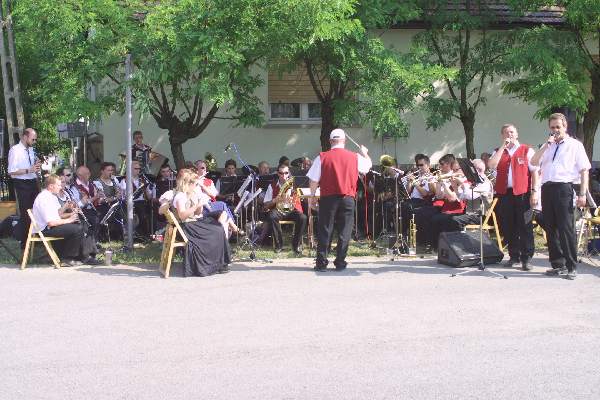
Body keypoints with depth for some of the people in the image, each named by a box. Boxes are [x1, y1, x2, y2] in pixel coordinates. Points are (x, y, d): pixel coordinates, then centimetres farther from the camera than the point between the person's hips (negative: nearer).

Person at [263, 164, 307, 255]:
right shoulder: (272, 186, 7)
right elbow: (266, 205, 6)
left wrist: (290, 189, -28)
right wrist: (275, 200, -14)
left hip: (293, 210, 0)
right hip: (278, 210, 0)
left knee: (302, 218, -31)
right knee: (271, 216, -34)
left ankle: (296, 245, -12)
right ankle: (279, 245, -18)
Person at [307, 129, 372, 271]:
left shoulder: (322, 157, -3)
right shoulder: (354, 157, 2)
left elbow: (314, 180, -3)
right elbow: (368, 165, 21)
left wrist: (312, 197, 9)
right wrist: (365, 153, 40)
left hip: (328, 198, -1)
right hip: (347, 199, 1)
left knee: (324, 231, 5)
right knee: (344, 231, 7)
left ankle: (321, 263, 6)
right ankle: (340, 262, 7)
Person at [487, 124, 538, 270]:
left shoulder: (527, 150, 5)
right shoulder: (498, 152, 15)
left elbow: (534, 172, 0)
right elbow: (491, 165, -6)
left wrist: (534, 192, -8)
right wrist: (503, 146, -4)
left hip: (522, 194, -4)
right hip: (504, 193, 4)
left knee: (525, 227, -3)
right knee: (508, 227, 7)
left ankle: (526, 258, 1)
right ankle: (514, 256, 19)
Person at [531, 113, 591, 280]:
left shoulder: (575, 145, 5)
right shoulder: (547, 146, 21)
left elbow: (584, 170, -1)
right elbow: (533, 162, 8)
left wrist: (582, 194, -10)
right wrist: (547, 145, -1)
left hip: (564, 189, -5)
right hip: (547, 189, 6)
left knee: (566, 228, -8)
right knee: (551, 228, 8)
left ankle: (571, 267, -4)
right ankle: (558, 265, 17)